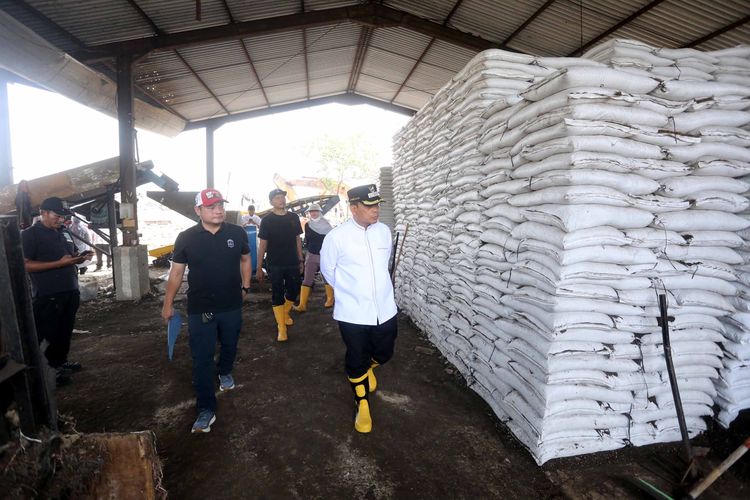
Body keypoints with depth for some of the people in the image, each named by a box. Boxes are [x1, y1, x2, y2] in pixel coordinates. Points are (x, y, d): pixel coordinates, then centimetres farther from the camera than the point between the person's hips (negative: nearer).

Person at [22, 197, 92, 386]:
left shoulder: (62, 233, 14)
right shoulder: (30, 234, -8)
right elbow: (25, 265, -17)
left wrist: (79, 258, 3)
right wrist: (59, 263, -24)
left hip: (70, 292, 7)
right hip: (47, 296, -7)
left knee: (65, 332, 16)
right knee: (49, 335, 1)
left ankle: (60, 362, 30)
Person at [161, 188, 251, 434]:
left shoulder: (237, 233, -6)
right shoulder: (186, 238, -8)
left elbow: (245, 260, 11)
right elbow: (176, 272, 0)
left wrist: (245, 286, 9)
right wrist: (168, 304, 3)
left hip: (232, 306, 2)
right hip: (199, 310, -2)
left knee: (229, 346, 23)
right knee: (201, 360, 1)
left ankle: (225, 373, 54)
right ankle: (206, 410, 12)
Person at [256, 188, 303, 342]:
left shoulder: (293, 218, 4)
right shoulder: (267, 220, -5)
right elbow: (262, 245, -3)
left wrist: (301, 260, 8)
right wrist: (259, 267, -5)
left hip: (292, 263, 3)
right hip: (274, 265, -3)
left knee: (294, 291, 10)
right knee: (277, 294, 2)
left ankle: (285, 313, 38)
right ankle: (281, 328, 10)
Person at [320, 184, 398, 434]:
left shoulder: (384, 230, -3)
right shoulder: (336, 237, -16)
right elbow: (327, 270, 0)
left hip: (385, 309, 4)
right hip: (353, 313, -4)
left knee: (384, 353, 18)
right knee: (356, 362, 11)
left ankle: (366, 368, 53)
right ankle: (362, 405, 35)